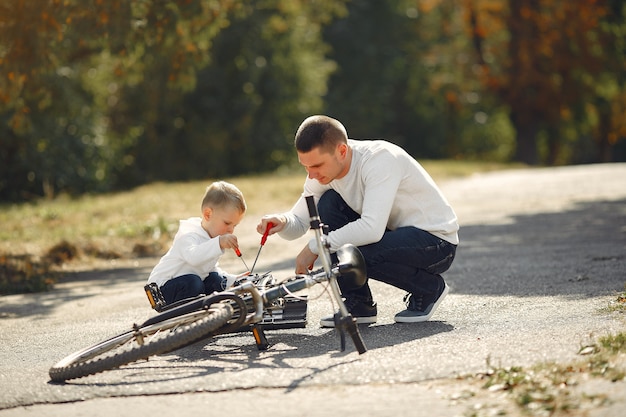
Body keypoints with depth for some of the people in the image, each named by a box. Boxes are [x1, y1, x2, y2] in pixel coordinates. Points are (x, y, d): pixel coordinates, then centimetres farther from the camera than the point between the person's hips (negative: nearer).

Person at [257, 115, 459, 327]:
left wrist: (315, 247, -29)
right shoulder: (326, 168, -5)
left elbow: (372, 229, -37)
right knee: (328, 204, -11)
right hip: (394, 232, 8)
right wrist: (282, 222, -24)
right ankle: (358, 304, -3)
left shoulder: (380, 159, -28)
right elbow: (298, 224, 0)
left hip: (436, 240, -8)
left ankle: (429, 287, -4)